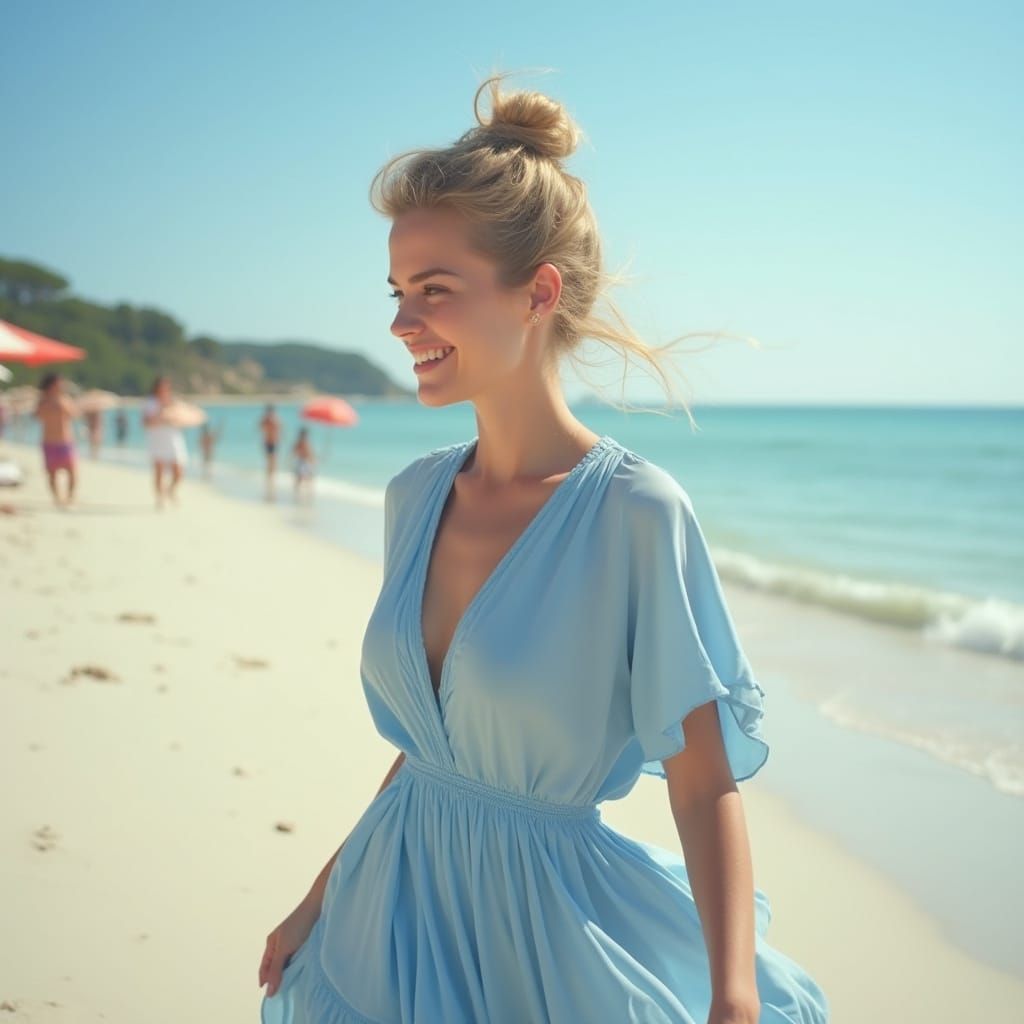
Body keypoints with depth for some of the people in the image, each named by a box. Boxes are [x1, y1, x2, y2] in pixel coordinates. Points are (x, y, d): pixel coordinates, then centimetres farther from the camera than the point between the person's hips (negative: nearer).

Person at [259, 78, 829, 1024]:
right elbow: (430, 739, 8)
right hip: (395, 906, 5)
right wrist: (320, 901, 14)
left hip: (548, 937, -5)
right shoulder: (415, 495, -2)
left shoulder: (638, 511, -19)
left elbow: (705, 785, -15)